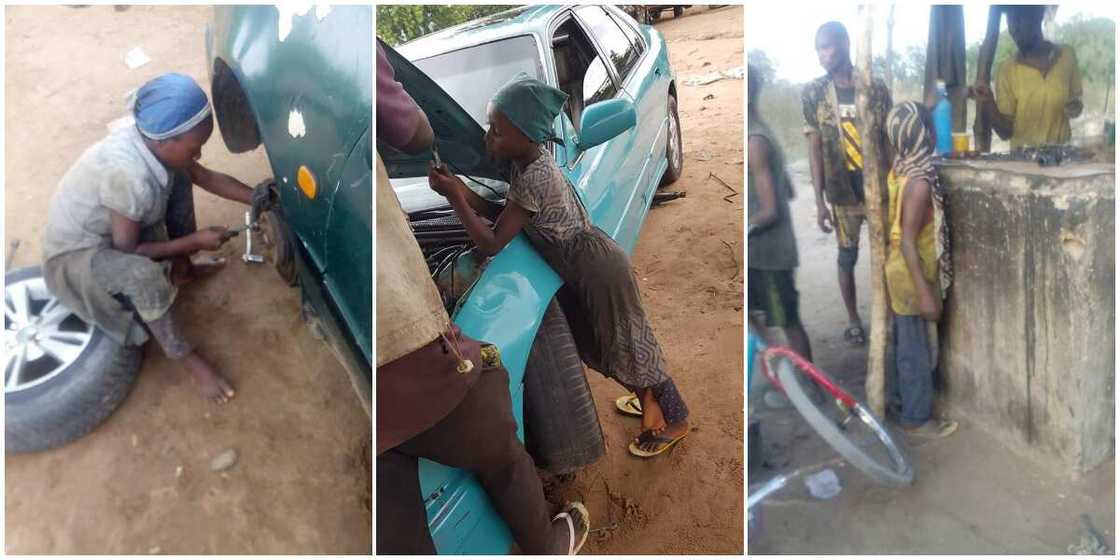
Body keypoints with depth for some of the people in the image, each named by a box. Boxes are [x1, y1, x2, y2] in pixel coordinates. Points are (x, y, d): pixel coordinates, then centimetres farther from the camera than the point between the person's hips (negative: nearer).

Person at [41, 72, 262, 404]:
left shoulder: (150, 140, -13)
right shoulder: (129, 176, -37)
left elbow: (207, 178, 1)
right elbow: (127, 251, -26)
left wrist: (259, 199, -4)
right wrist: (195, 241, -22)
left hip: (112, 230, 9)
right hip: (75, 255, -8)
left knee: (178, 180, 1)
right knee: (145, 275, -36)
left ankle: (181, 271, 16)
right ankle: (184, 358, -14)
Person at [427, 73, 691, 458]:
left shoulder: (532, 179, -30)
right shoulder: (528, 161, -1)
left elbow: (492, 244, -25)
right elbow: (507, 217, 8)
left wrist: (454, 197, -23)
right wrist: (464, 193, -4)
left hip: (599, 272, -9)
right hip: (588, 270, 9)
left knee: (627, 347, 7)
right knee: (598, 346, 23)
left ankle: (675, 421, 27)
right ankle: (648, 401, 43)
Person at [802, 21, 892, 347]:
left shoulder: (877, 89, -3)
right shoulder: (813, 93, -4)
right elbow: (815, 149, -4)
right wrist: (819, 201, -6)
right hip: (843, 193, 0)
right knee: (847, 256, 11)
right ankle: (853, 319, 27)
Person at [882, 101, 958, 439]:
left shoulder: (900, 170, 2)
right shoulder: (919, 182, -25)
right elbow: (908, 242, -26)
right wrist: (925, 292, -24)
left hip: (902, 270, 9)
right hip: (911, 275, -9)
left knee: (905, 343, 22)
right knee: (918, 348, 5)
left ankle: (901, 399, 38)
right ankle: (916, 417, 20)